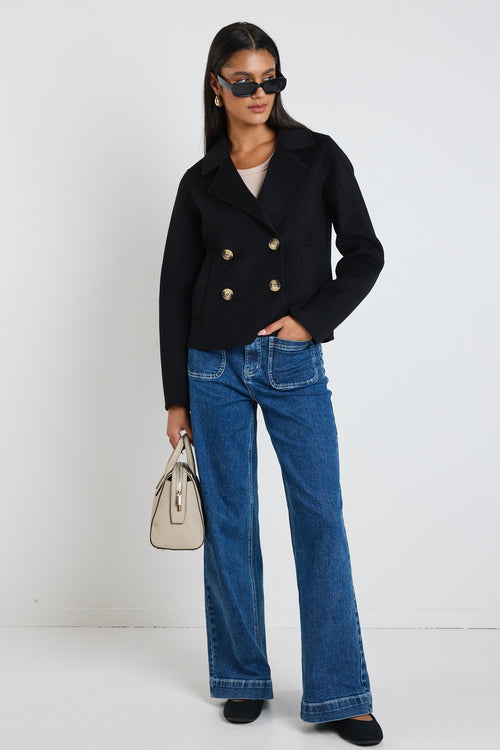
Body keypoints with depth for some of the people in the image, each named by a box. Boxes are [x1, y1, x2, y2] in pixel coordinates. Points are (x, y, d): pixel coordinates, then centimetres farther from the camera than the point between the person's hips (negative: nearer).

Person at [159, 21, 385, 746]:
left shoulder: (318, 157, 4)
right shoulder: (201, 181, 7)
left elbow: (364, 253, 4)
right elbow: (175, 290, 8)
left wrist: (311, 318, -9)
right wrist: (176, 397, 5)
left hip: (295, 366, -1)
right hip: (215, 367, 2)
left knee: (321, 520, -3)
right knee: (230, 522, 7)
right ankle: (243, 678, 23)